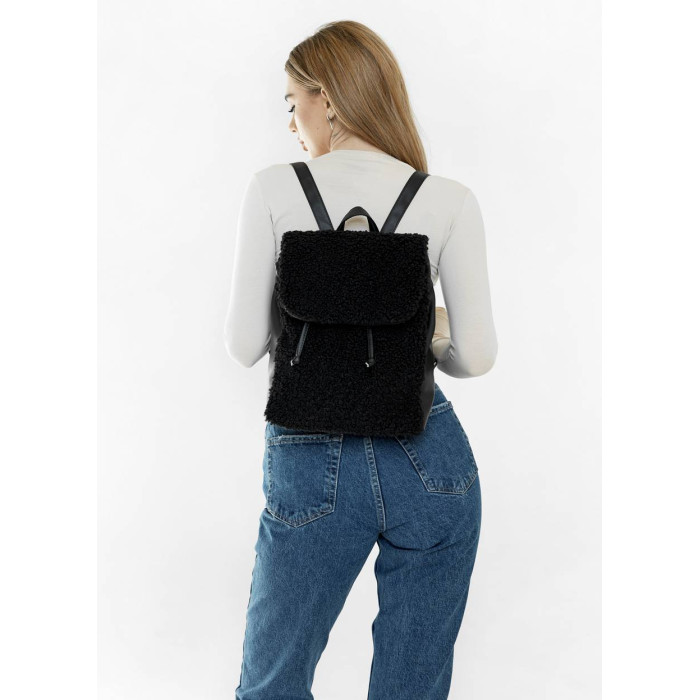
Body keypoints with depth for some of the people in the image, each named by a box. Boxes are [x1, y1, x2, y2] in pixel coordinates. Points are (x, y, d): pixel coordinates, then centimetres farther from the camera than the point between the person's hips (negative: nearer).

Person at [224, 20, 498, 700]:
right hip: (429, 460, 2)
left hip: (311, 467, -1)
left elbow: (245, 345, -6)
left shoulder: (274, 189, -5)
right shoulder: (450, 200, -2)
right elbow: (475, 355, -5)